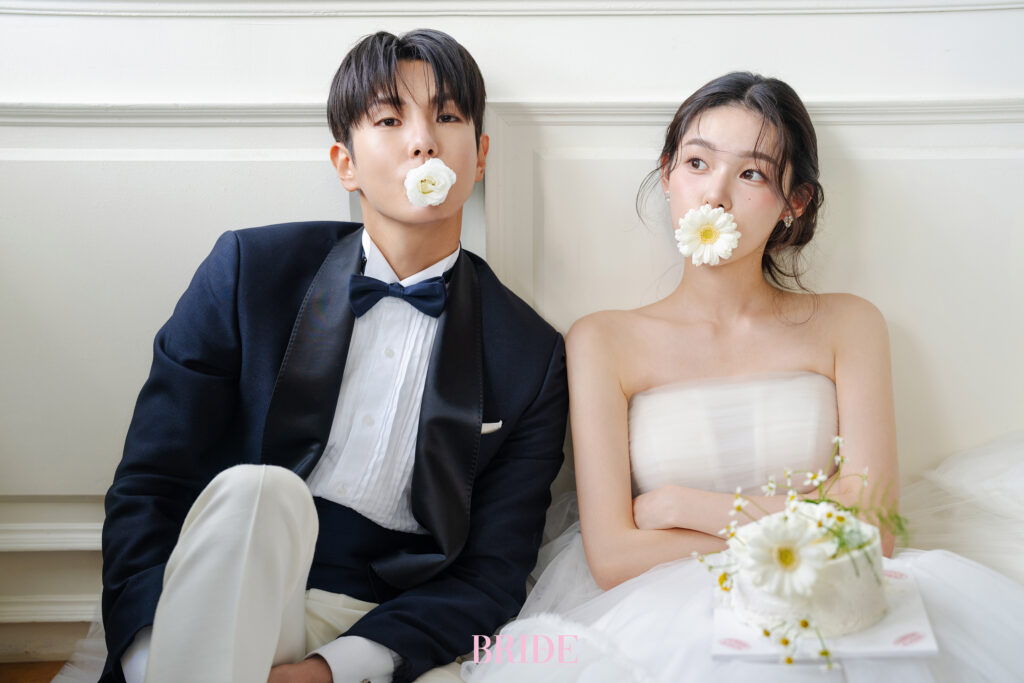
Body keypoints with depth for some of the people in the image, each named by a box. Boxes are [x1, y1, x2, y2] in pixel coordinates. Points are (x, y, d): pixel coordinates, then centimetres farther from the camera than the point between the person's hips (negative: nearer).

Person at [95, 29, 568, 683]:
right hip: (233, 601, 2)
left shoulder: (532, 354, 3)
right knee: (256, 490, -31)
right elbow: (148, 483, -1)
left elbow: (492, 572, -1)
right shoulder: (250, 269, 2)